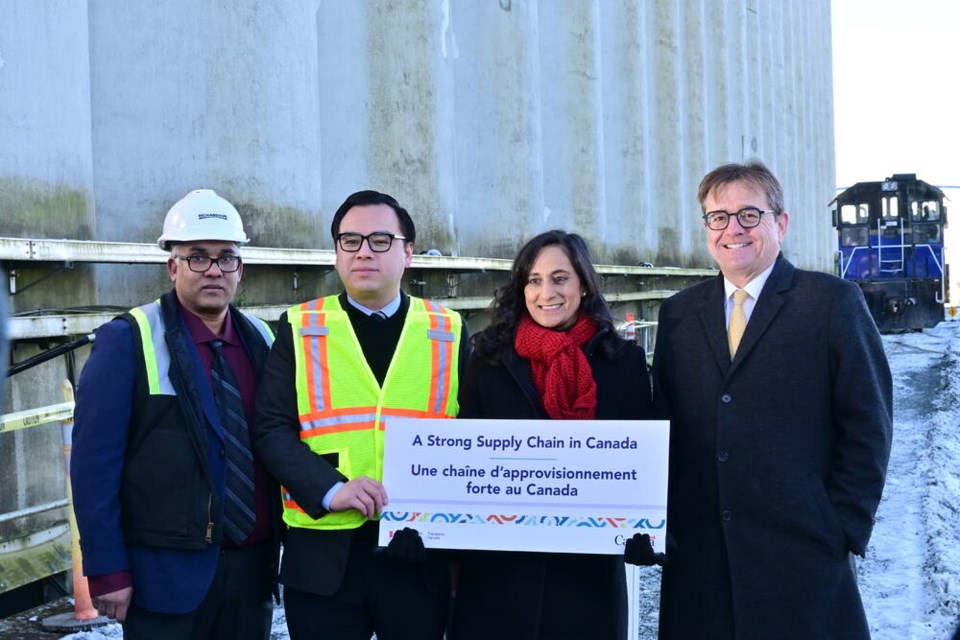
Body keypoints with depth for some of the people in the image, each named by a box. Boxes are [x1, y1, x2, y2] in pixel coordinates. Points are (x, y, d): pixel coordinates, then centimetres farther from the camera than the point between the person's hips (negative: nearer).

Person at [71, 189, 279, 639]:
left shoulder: (261, 340, 8)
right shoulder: (127, 340, -8)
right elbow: (94, 463, -10)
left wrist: (284, 542, 7)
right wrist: (107, 569, -13)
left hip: (252, 567, 5)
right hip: (165, 571, -4)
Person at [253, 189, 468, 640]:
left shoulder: (449, 332, 6)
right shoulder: (300, 329, 3)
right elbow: (271, 429, -2)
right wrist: (328, 489, -18)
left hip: (421, 549, 1)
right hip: (323, 550, -1)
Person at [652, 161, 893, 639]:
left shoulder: (833, 303, -1)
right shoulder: (679, 313, 11)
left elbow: (868, 426, -3)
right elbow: (665, 422, 13)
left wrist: (845, 530, -7)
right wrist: (667, 524, 5)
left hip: (802, 556, -3)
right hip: (698, 556, 3)